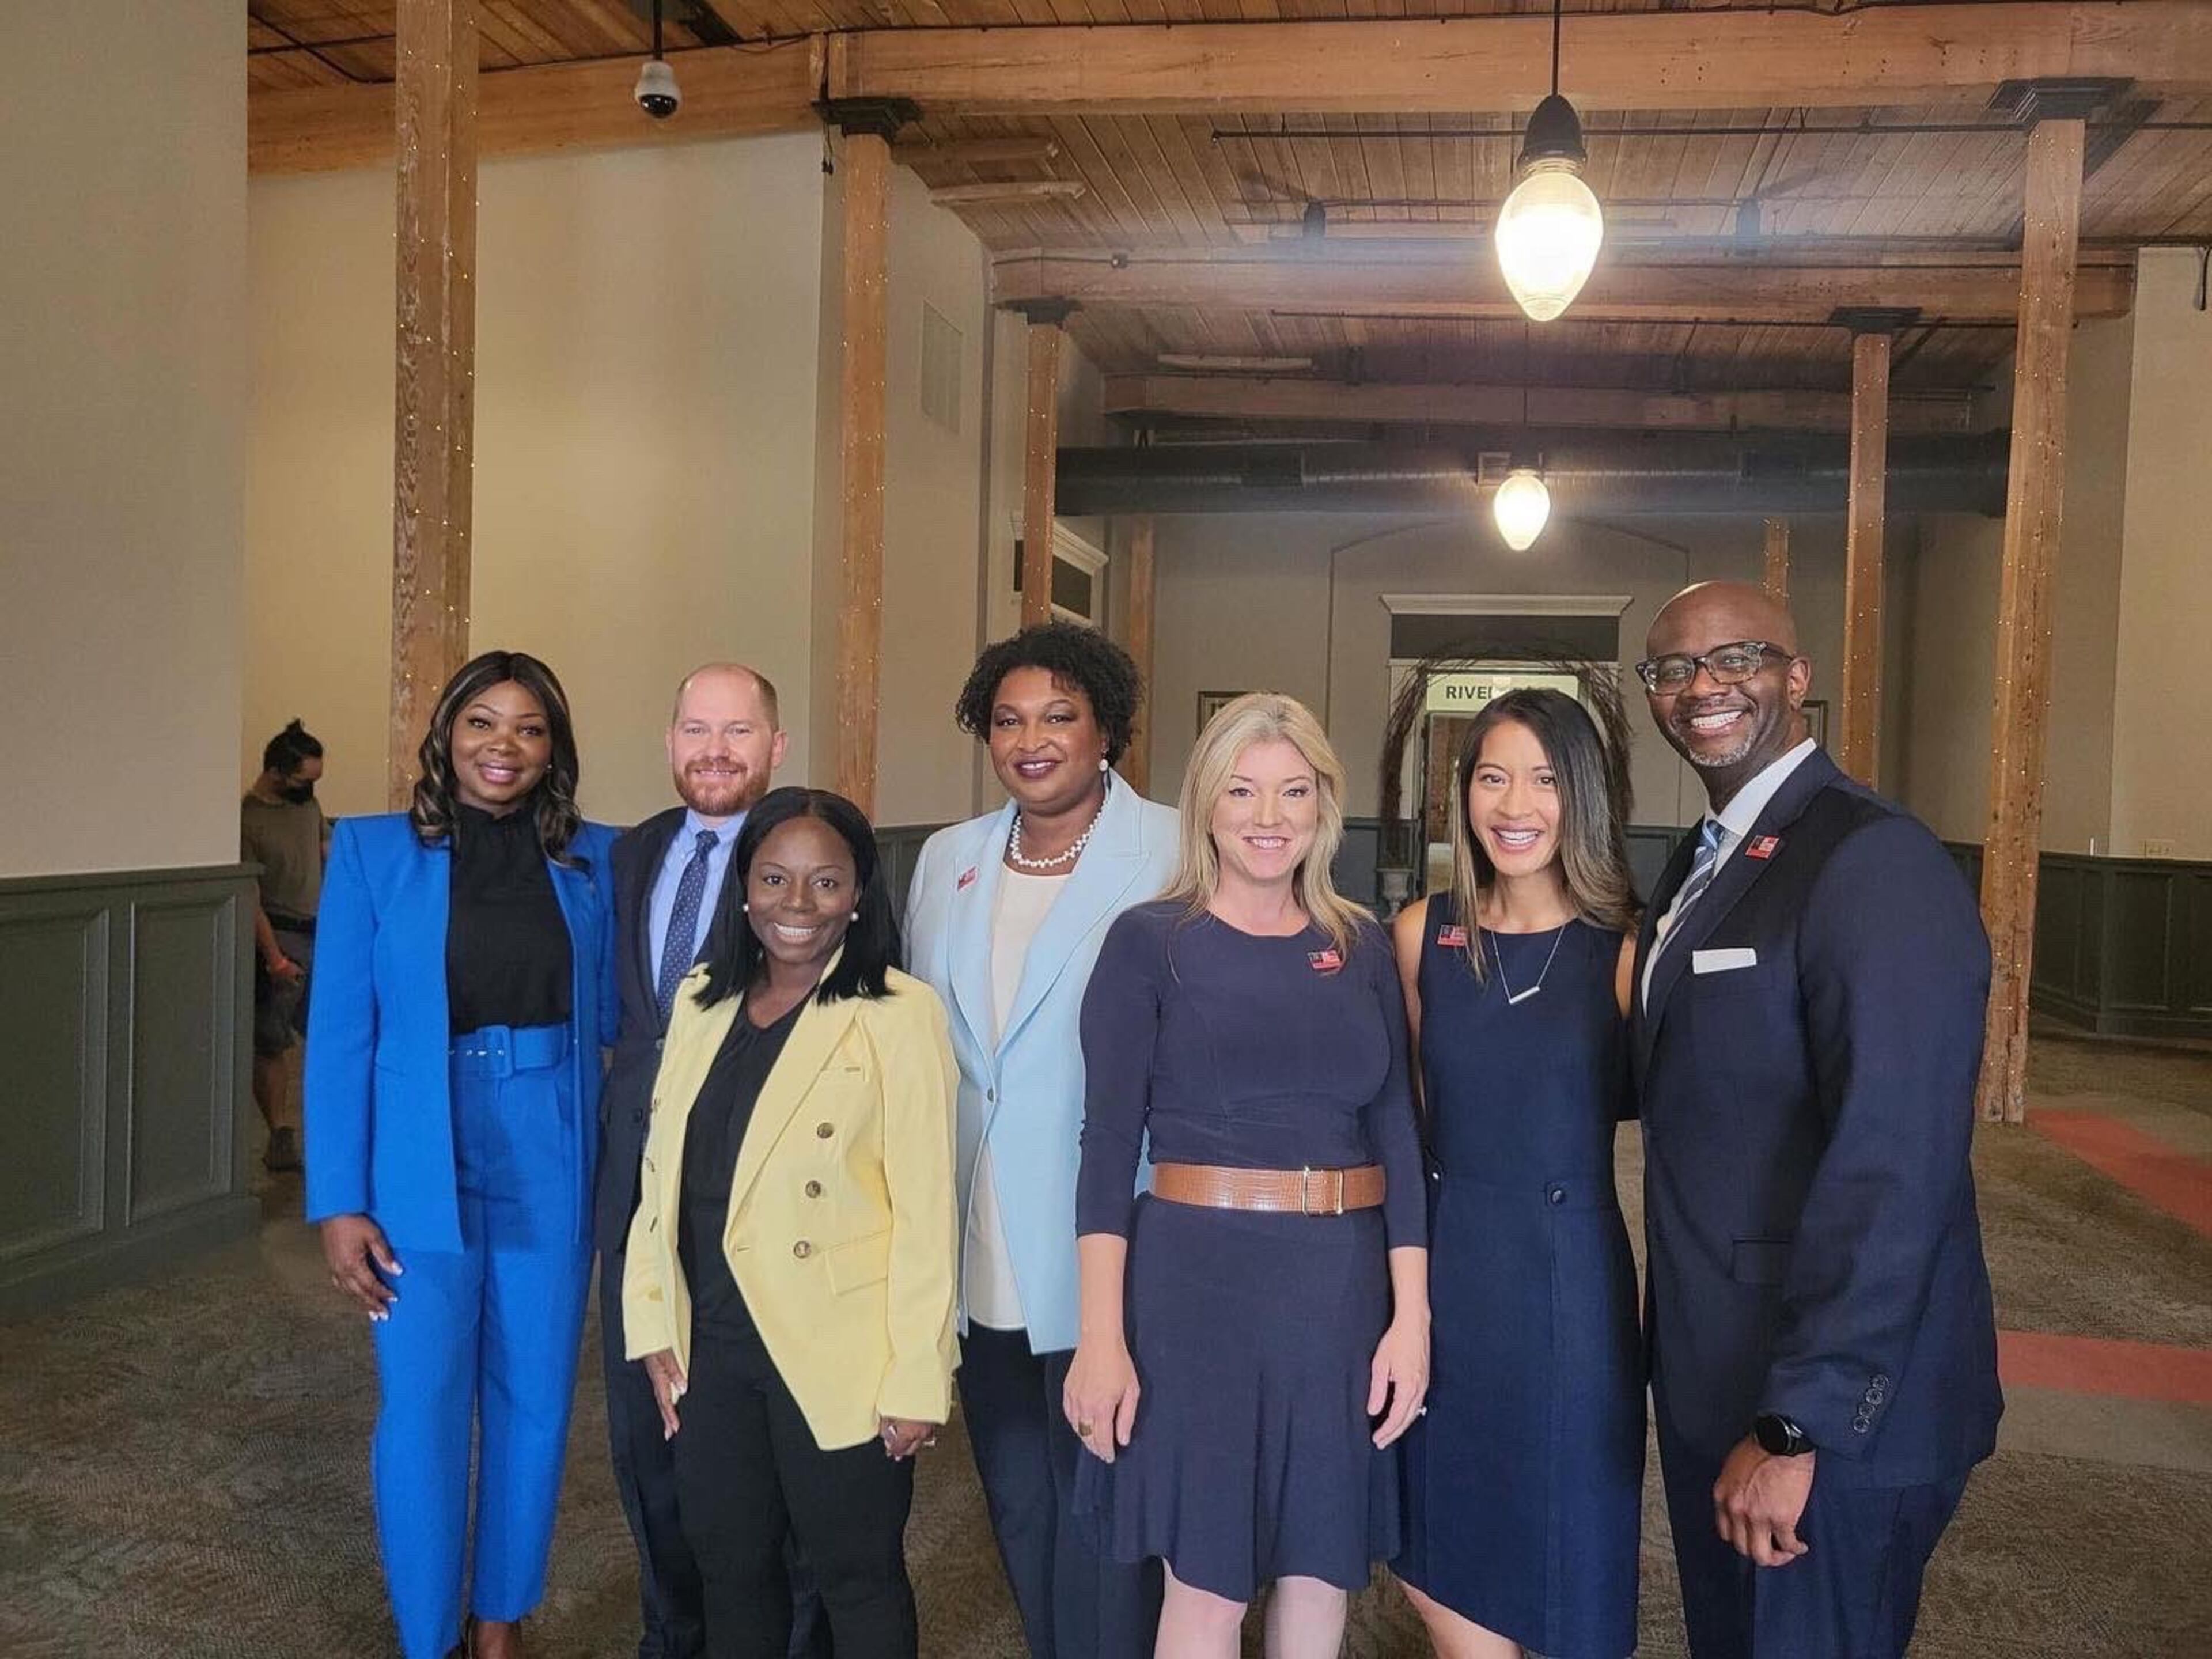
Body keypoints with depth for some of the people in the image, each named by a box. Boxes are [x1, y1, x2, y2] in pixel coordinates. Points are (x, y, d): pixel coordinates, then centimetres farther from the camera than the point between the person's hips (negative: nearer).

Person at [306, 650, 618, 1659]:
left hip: (551, 1172, 2)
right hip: (419, 1172, -2)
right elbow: (339, 1036, -4)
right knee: (422, 1412, 8)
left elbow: (613, 1017, 6)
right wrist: (337, 1203, -7)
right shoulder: (372, 852, -3)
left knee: (535, 1405, 12)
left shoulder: (595, 858, 2)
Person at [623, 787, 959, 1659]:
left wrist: (916, 1378, -14)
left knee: (856, 1576, 11)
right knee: (728, 1562, 19)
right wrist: (653, 1324, 7)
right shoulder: (701, 1001, 7)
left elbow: (925, 1211, -13)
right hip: (712, 1345, 5)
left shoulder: (899, 1014, -12)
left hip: (837, 1354, -5)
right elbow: (663, 1173, 10)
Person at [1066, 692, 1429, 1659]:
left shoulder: (1361, 948, 7)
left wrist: (1411, 1316, -1)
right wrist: (1102, 1336, -12)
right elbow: (1108, 1144, -6)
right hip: (1197, 1283, -3)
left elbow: (1396, 1135, 6)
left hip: (1342, 1288, 4)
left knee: (1321, 1571, 14)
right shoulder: (1150, 942, -3)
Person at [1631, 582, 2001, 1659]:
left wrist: (1796, 1425, -24)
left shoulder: (1876, 862, -20)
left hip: (1832, 1405, -8)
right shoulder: (1700, 862, 10)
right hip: (1715, 1374, 8)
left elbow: (1896, 1166, -26)